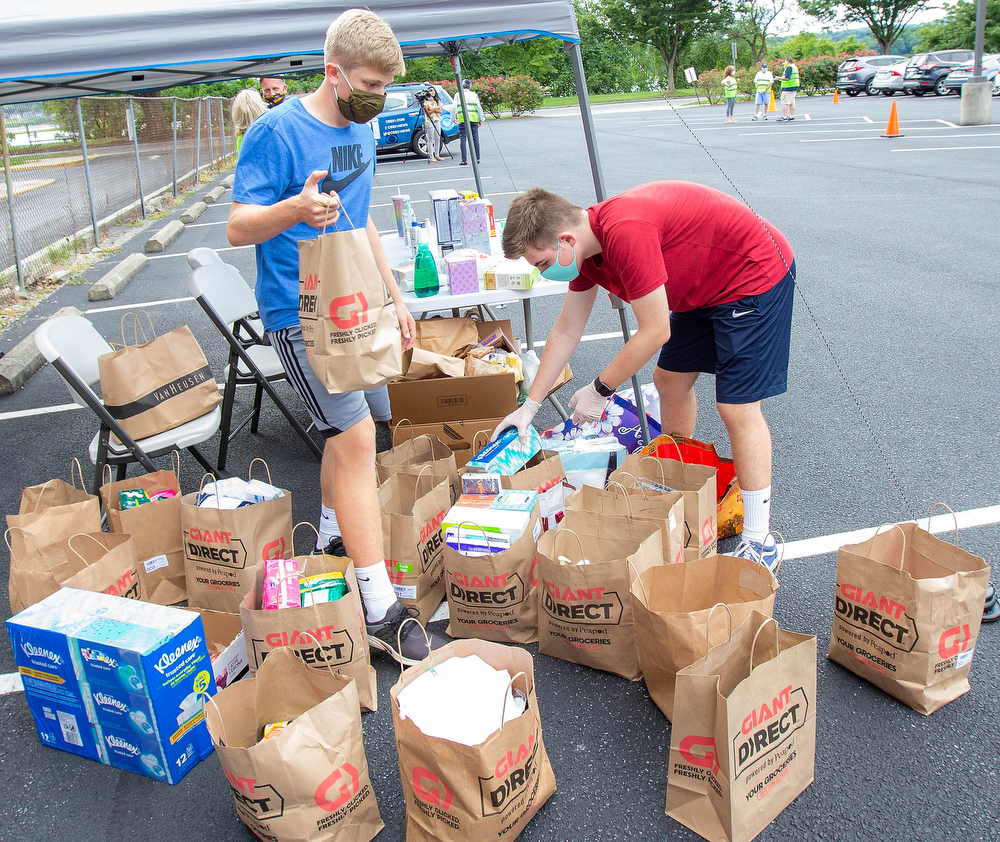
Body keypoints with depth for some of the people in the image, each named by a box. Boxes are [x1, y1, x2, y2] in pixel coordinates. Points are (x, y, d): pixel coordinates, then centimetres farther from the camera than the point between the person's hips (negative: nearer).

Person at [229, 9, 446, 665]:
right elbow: (238, 228, -16)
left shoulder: (362, 131, 11)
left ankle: (332, 537, 40)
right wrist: (295, 209, -37)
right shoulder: (278, 131, -14)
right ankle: (382, 614, -12)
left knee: (346, 431, 17)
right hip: (301, 311, -8)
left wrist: (393, 297, 21)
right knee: (357, 438, -15)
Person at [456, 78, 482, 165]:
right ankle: (477, 158, 13)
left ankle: (464, 160, -8)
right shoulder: (474, 94, 11)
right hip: (474, 119, 2)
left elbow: (454, 108, 0)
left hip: (462, 119, -2)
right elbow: (479, 108, 9)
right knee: (475, 138, 9)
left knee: (462, 139, -1)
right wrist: (480, 119, 13)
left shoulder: (457, 95, 6)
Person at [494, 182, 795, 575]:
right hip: (705, 286, 10)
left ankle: (760, 543, 1)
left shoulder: (625, 233, -33)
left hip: (756, 274, -10)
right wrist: (529, 406, 10)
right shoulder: (587, 249, -3)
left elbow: (655, 332, -27)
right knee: (670, 379, 15)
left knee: (737, 407, -10)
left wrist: (599, 390, -15)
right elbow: (565, 332, 7)